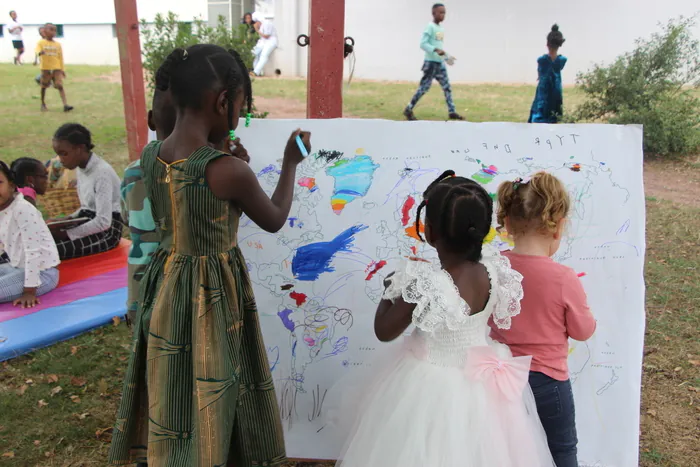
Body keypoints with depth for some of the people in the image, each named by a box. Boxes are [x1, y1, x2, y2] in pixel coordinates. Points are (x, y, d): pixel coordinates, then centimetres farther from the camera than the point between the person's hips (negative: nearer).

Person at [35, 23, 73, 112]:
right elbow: (38, 50, -19)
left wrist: (62, 69, 8)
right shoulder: (41, 43, -1)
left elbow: (60, 58, 10)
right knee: (44, 86, 11)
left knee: (60, 86, -11)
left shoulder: (58, 45, 7)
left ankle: (65, 105, -19)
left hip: (56, 69, 1)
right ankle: (43, 104, 26)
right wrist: (40, 52, -43)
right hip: (45, 69, -1)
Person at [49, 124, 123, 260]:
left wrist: (66, 234, -21)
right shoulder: (81, 169, 7)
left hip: (108, 231, -9)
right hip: (90, 223, 9)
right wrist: (68, 220, 0)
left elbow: (103, 222, -25)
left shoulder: (102, 172, -20)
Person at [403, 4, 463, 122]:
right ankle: (408, 110, 4)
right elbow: (423, 44, -20)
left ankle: (452, 112, 9)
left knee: (447, 87, 6)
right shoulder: (430, 27, -11)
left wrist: (446, 56, 16)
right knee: (424, 87, -6)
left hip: (440, 62, 8)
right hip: (431, 62, -8)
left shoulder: (441, 28, 15)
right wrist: (435, 50, -29)